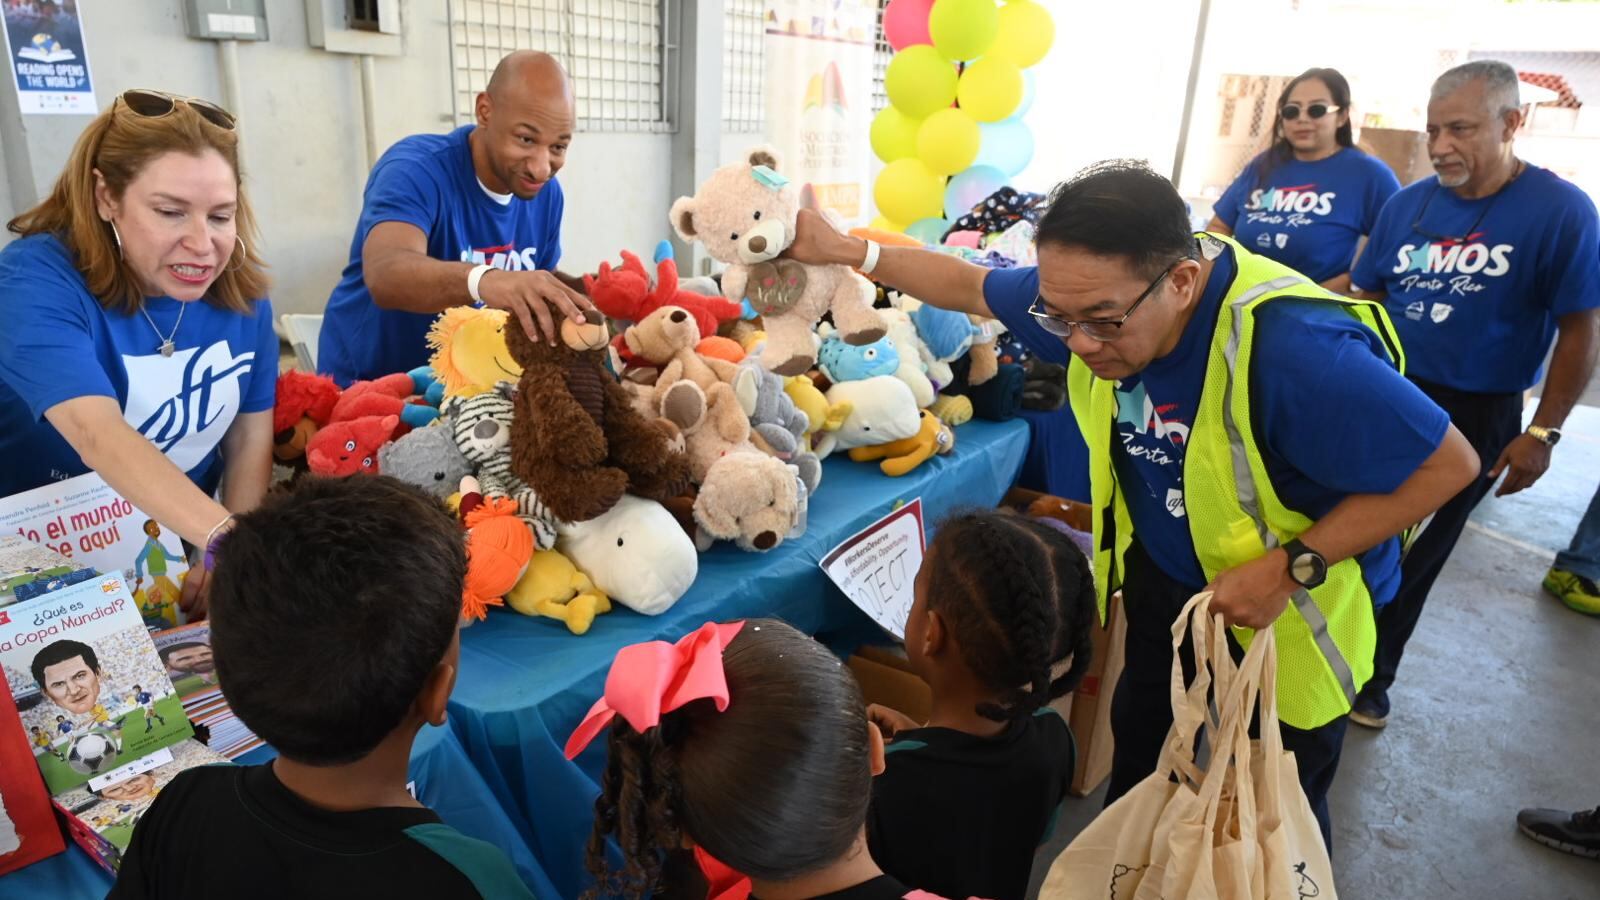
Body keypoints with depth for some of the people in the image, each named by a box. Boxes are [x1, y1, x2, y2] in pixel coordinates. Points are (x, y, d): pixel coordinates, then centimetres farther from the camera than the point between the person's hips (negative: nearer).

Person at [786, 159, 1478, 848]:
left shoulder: (1296, 349, -39)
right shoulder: (1095, 297, -18)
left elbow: (1448, 462, -27)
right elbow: (971, 285, -1)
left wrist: (1291, 567, -31)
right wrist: (846, 250, -3)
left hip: (1290, 604, -5)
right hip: (1165, 575, 6)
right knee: (1138, 753, 26)